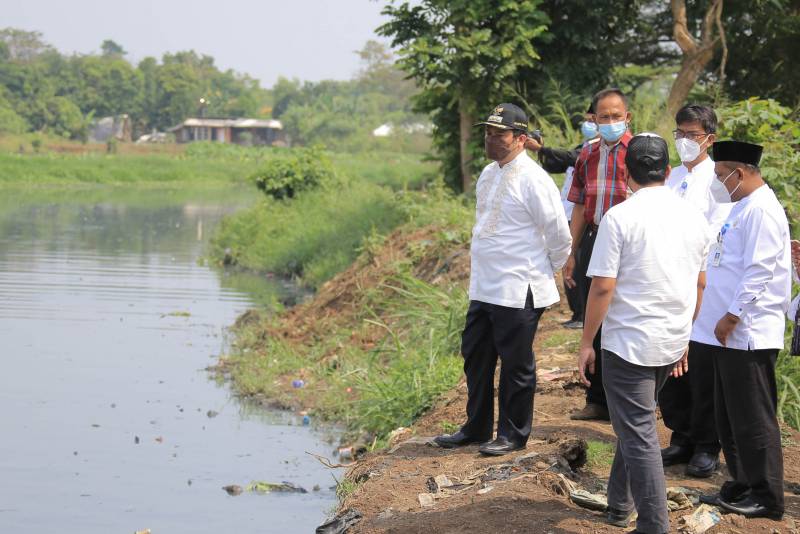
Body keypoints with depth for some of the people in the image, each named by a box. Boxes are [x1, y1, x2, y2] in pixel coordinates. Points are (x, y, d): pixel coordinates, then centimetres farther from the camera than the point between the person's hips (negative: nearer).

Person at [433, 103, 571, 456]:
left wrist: (549, 270, -1)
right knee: (475, 356, 17)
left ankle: (513, 435, 15)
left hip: (518, 292, -9)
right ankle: (476, 428, 30)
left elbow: (559, 234, -14)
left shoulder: (532, 179, -17)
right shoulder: (488, 174, 11)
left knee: (515, 364, 3)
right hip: (483, 287, 9)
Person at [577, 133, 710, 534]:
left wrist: (587, 343, -6)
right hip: (673, 342, 7)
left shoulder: (619, 218, -14)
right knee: (637, 422, 23)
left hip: (628, 343, -6)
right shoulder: (693, 217, 5)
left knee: (638, 435, -3)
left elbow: (602, 287, -15)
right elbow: (700, 285, 14)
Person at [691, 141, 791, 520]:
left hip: (748, 333, -10)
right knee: (729, 417, 16)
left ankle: (767, 498, 6)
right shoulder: (741, 207, 16)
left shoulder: (762, 211, -16)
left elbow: (759, 273, -22)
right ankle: (742, 487, 27)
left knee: (753, 419, -3)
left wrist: (731, 317, -19)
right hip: (730, 333, 10)